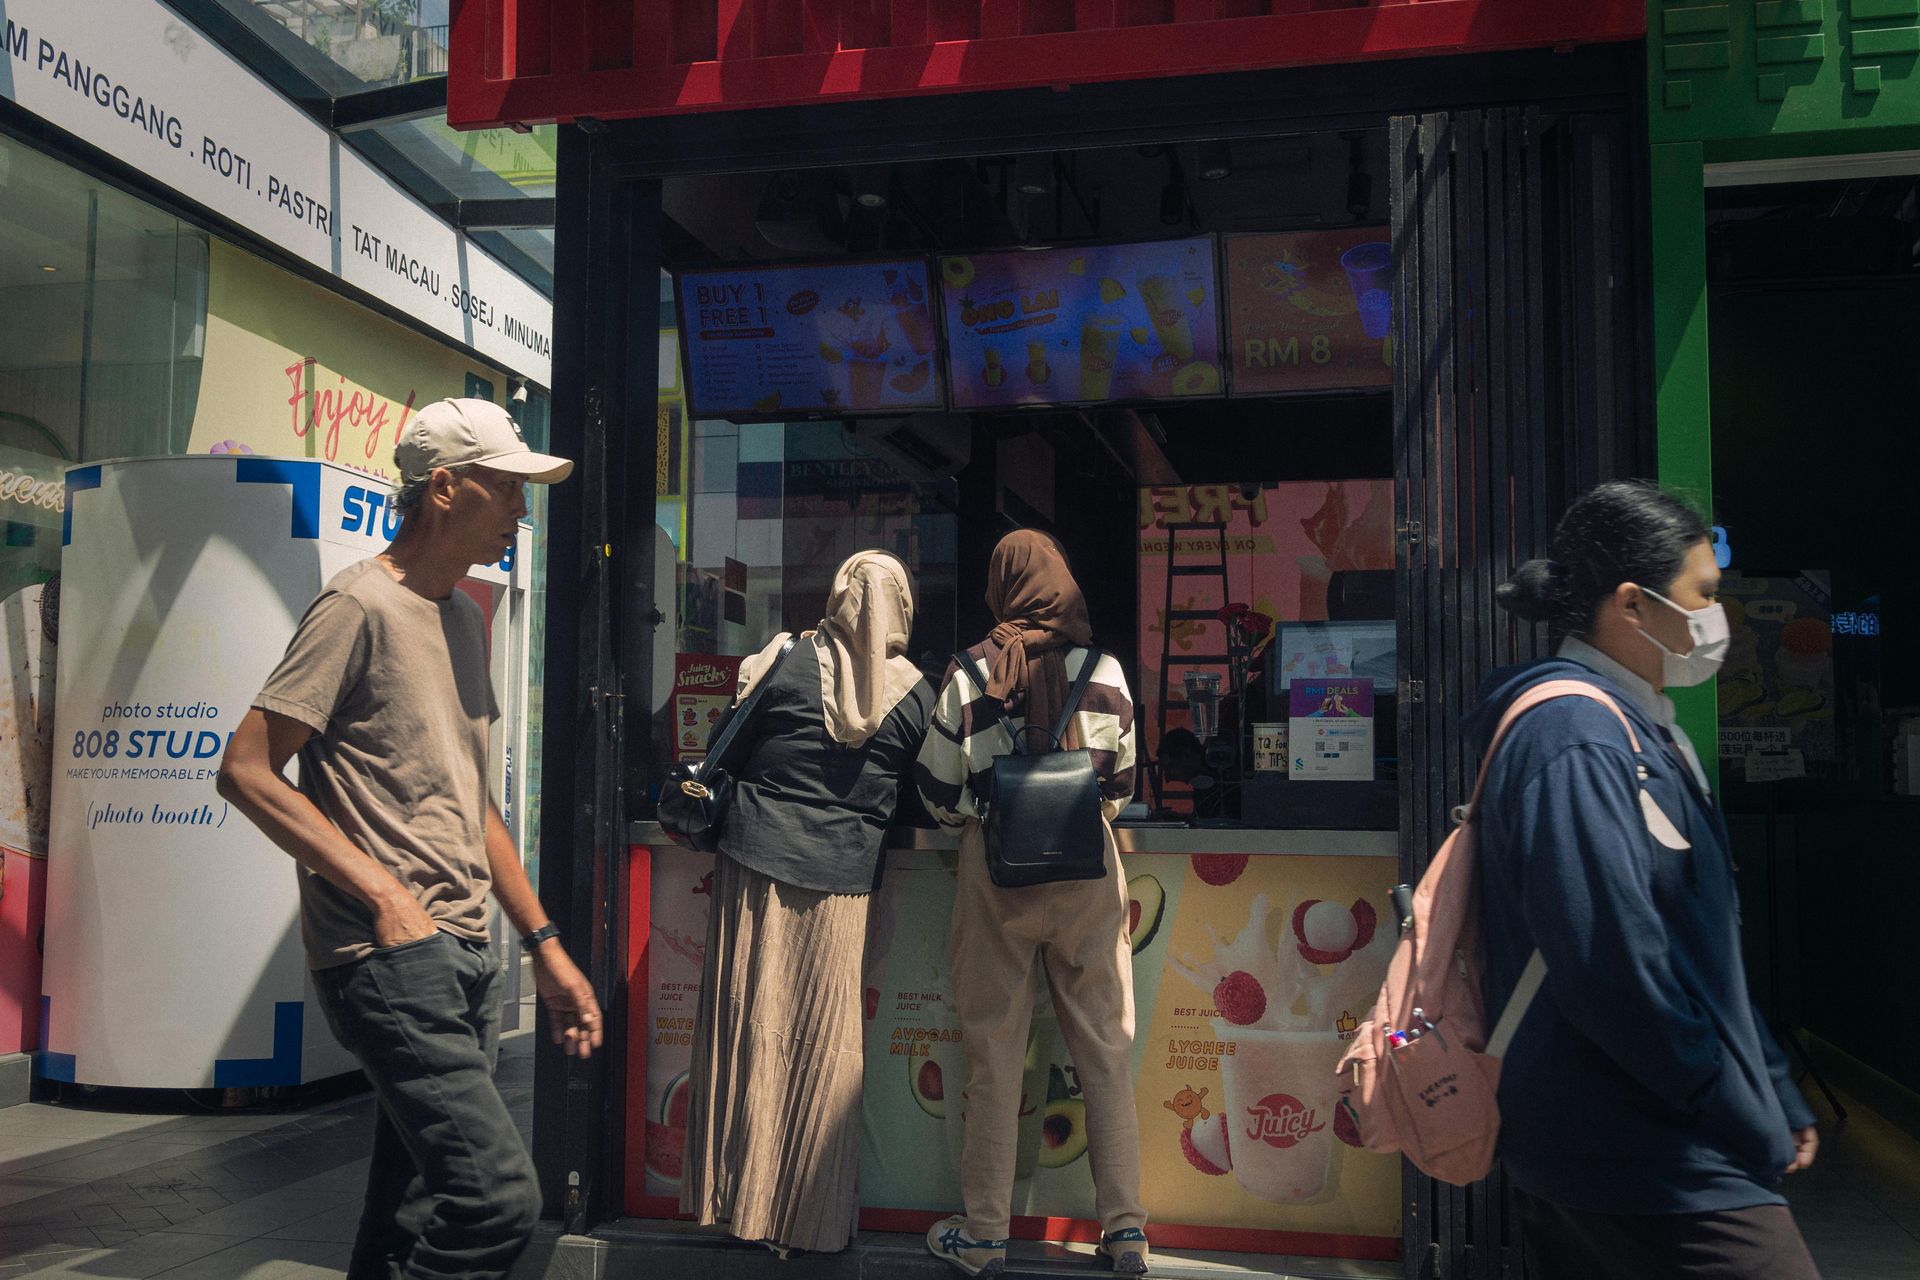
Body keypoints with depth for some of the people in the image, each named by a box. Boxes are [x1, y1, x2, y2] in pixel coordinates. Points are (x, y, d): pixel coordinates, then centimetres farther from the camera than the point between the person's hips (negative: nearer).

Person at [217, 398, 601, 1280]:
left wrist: (545, 946, 18)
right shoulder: (361, 605, -8)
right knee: (498, 1200, -17)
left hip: (464, 959, 9)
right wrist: (385, 893, -16)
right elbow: (247, 771, -12)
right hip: (392, 955, -8)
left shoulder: (463, 616, 18)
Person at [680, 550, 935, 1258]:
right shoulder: (916, 692, 2)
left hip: (756, 861, 0)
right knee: (826, 1046, 7)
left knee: (749, 1031, 8)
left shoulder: (781, 659, 0)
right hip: (844, 879, 0)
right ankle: (812, 1218, 14)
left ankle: (739, 1198, 16)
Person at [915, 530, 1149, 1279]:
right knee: (1106, 1049, 9)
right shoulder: (1102, 669, -2)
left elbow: (937, 788, -1)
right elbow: (1122, 783, 5)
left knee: (994, 1053, 8)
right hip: (1088, 871, 1)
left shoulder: (969, 674, -5)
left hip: (995, 869, -1)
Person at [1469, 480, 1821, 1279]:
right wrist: (1756, 1128, -15)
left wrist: (1775, 1094, 17)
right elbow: (1612, 966, -26)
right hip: (1657, 1165, -10)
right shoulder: (1575, 740, -18)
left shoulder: (1633, 731, 13)